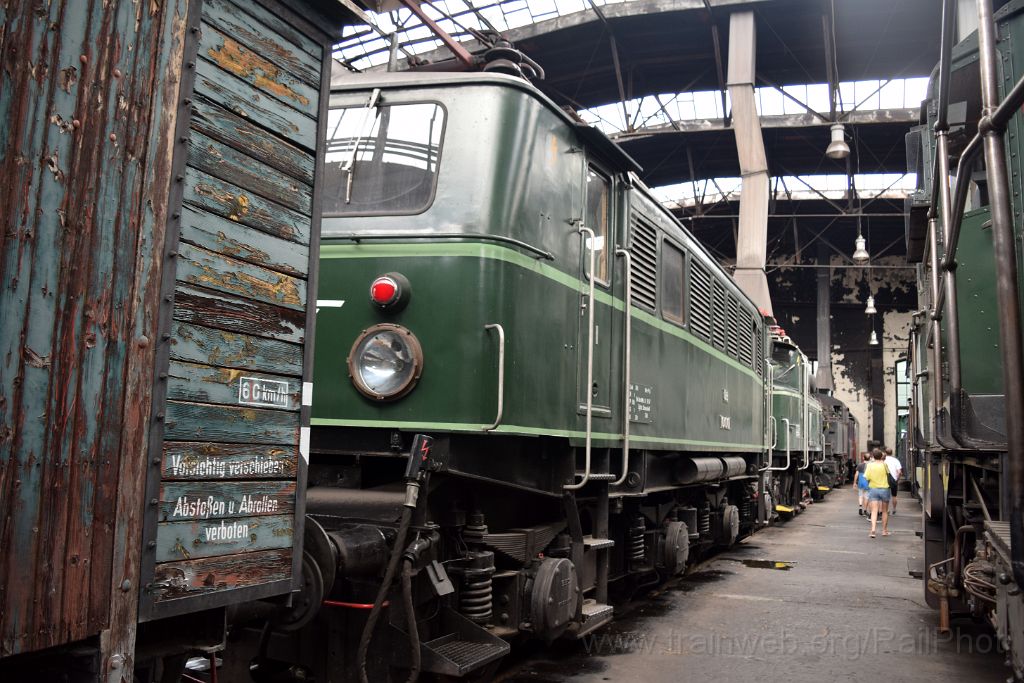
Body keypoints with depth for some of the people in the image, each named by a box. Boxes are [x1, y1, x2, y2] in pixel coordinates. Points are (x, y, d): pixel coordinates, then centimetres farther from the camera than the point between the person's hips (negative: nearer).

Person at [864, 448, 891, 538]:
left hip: (873, 489, 0)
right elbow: (888, 472, 6)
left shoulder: (870, 465, -8)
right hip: (884, 489, 0)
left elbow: (866, 477, -9)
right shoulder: (884, 464, -10)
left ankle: (873, 530, -22)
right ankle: (884, 530, 24)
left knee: (874, 511, -4)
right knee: (885, 511, 16)